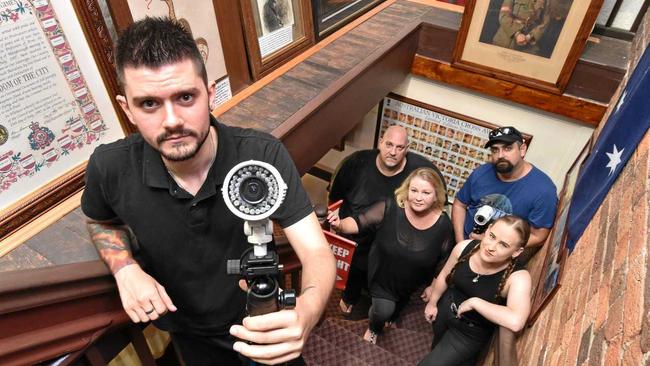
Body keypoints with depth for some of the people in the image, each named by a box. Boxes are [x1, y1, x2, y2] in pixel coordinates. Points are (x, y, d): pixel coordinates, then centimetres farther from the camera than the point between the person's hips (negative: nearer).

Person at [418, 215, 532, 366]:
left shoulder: (518, 277, -32)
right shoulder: (464, 247, -21)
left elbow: (515, 322, -47)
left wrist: (474, 302, -36)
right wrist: (432, 303, 9)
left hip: (471, 332, -4)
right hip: (445, 308, 4)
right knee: (437, 346, 31)